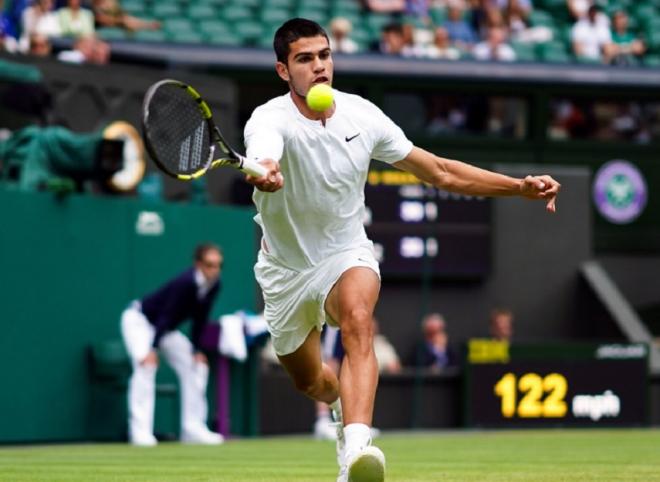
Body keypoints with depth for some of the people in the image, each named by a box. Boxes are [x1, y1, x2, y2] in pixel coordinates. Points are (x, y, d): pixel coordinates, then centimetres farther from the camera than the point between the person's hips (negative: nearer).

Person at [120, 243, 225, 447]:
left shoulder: (213, 285, -12)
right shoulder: (185, 283, -33)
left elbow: (200, 319, -1)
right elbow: (166, 315, -36)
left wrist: (196, 350, -2)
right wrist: (152, 349, -41)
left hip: (165, 329, 8)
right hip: (139, 320, -8)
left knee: (197, 365, 3)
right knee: (146, 365, -27)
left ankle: (193, 428, 7)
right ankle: (140, 432, -29)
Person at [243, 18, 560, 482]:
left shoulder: (362, 114, -11)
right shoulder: (270, 121, -22)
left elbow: (440, 171, -1)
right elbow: (262, 160, -49)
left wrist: (521, 186, -9)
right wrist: (264, 176, -75)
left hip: (346, 255, 0)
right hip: (286, 270, 0)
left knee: (357, 319, -35)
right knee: (310, 383, 16)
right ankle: (343, 402, 57)